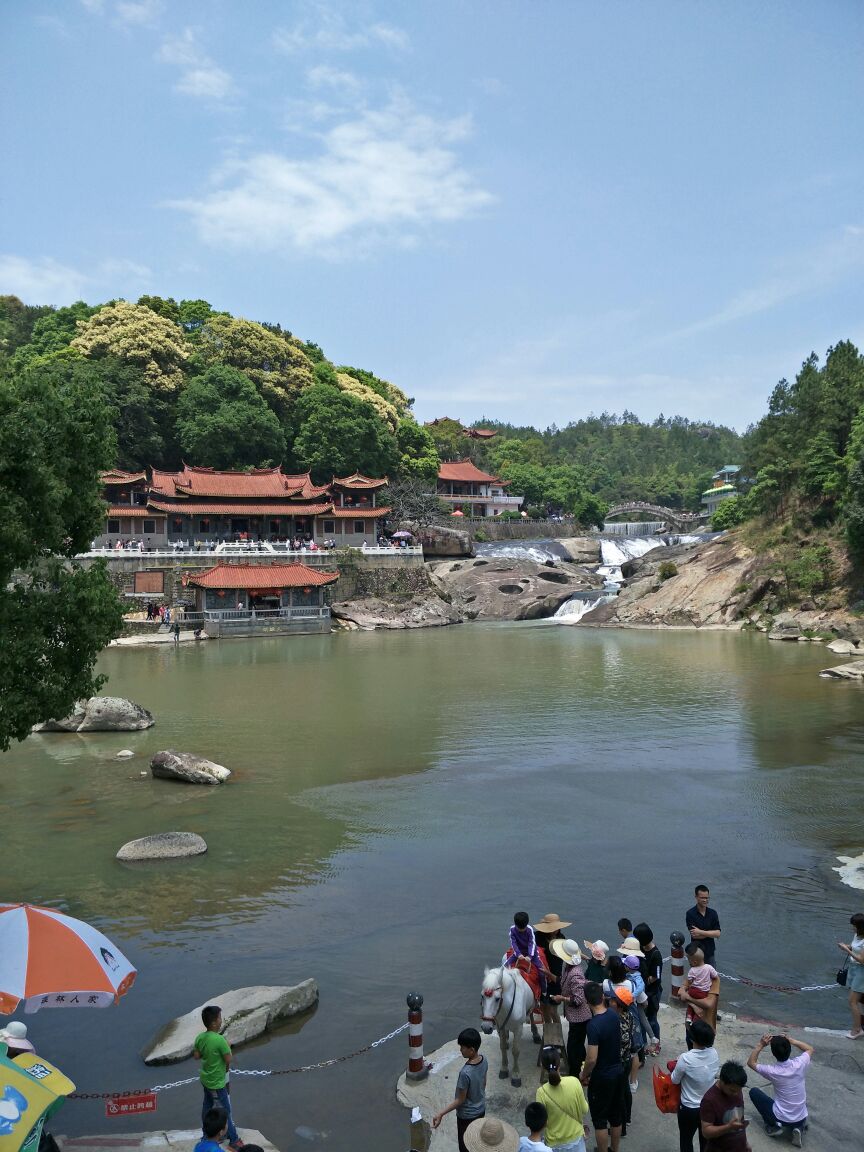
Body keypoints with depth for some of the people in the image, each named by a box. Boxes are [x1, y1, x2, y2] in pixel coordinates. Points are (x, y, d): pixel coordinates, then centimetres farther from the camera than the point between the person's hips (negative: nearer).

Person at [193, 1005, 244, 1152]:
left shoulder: (200, 1037, -8)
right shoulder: (219, 1039, -32)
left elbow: (196, 1056, 6)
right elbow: (228, 1059, -24)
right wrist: (228, 1047, -7)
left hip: (205, 1079, 7)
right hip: (217, 1082, -7)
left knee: (207, 1106, 22)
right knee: (225, 1111, 6)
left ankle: (207, 1134, 37)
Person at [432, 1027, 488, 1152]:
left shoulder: (466, 1072, -36)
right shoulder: (484, 1060, -15)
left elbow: (460, 1100, -25)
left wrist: (440, 1114, -21)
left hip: (467, 1115, -6)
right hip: (481, 1109, 6)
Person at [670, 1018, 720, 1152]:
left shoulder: (685, 1058, -30)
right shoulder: (714, 1053, -16)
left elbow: (675, 1080, -14)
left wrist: (676, 1066, 5)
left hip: (689, 1108, -4)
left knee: (686, 1141, 19)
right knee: (706, 1140, 25)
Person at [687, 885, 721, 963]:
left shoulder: (712, 913, -1)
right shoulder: (690, 914, -12)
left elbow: (717, 933, -9)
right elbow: (694, 935, -18)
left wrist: (700, 932, -18)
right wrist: (710, 933, -14)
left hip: (710, 952, 3)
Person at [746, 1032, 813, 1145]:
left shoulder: (772, 1071, -22)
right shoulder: (799, 1064, -18)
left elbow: (751, 1062, -2)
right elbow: (810, 1049, 5)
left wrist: (760, 1045, -10)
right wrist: (791, 1041, -1)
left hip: (781, 1118, -3)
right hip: (801, 1118, 3)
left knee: (754, 1092, 13)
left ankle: (773, 1126, 8)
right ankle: (798, 1127, 11)